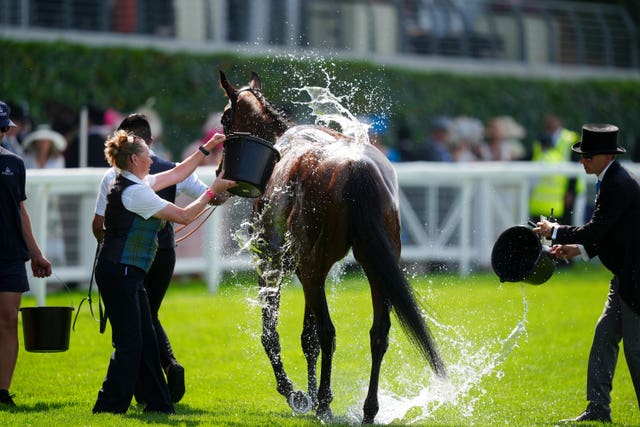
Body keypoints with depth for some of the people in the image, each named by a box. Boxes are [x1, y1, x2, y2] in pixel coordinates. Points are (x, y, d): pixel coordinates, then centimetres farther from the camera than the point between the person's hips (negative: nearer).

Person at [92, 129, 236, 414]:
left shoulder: (138, 184, 12)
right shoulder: (133, 192, -18)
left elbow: (177, 174, 24)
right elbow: (184, 216, -14)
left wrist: (206, 149, 24)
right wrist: (213, 191, -6)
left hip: (129, 275, 10)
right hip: (119, 274, -10)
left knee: (146, 341, 13)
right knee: (128, 343, -9)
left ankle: (159, 403, 18)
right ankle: (109, 407, -7)